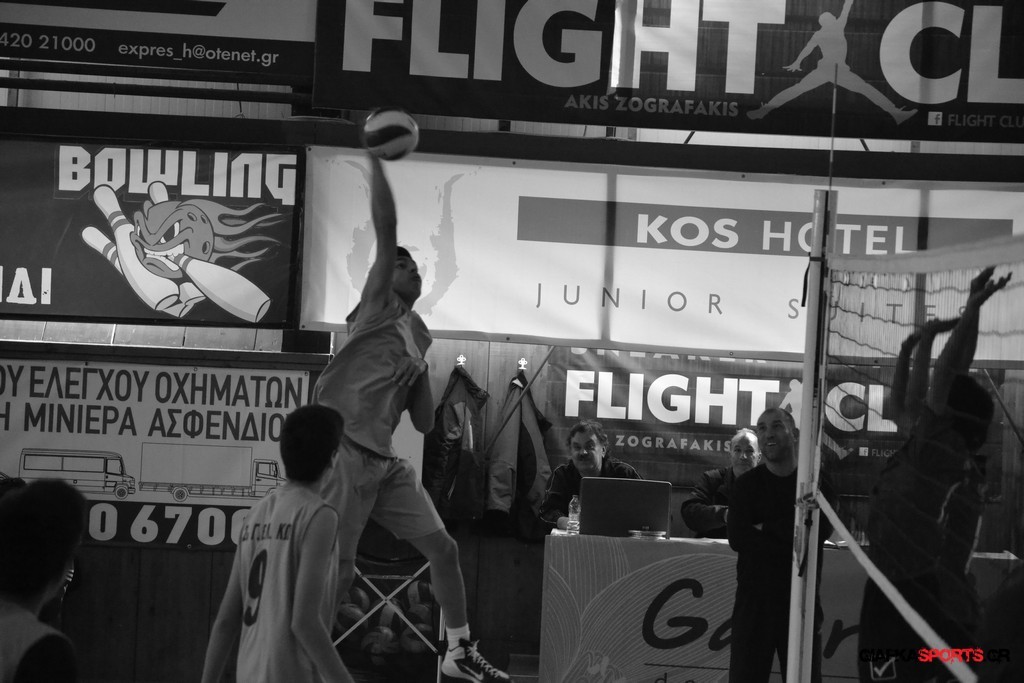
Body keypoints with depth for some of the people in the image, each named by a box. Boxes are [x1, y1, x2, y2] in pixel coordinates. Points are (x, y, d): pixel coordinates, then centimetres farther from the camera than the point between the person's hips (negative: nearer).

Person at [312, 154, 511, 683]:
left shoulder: (415, 332, 18)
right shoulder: (377, 307, -1)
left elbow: (424, 422, 19)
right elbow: (385, 228, -13)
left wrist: (419, 374, 6)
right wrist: (376, 158, -12)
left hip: (384, 459, 8)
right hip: (343, 449, -8)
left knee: (442, 547, 7)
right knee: (337, 573, -6)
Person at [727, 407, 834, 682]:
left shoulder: (817, 481, 3)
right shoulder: (747, 484, 2)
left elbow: (820, 530, -14)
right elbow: (738, 538, -12)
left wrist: (766, 530, -16)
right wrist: (794, 537, -16)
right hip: (754, 600, 0)